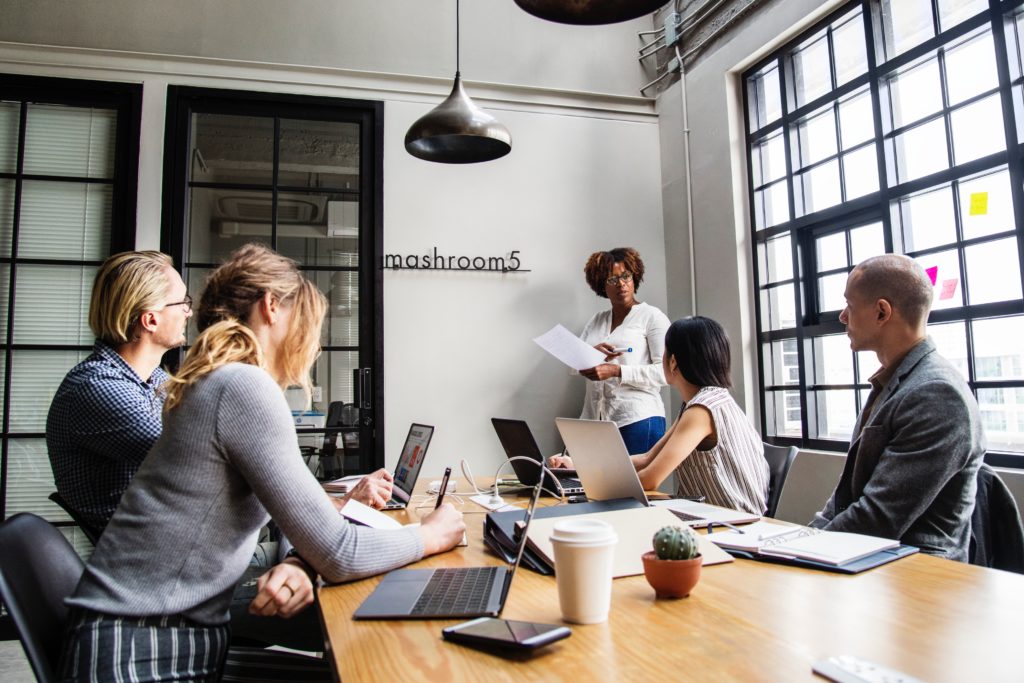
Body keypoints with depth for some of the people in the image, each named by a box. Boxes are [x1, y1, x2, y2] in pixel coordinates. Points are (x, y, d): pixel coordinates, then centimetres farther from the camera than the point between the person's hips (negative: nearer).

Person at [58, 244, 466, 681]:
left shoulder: (223, 384, 10)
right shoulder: (245, 387, -19)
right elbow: (339, 555, -18)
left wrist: (299, 564, -11)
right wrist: (429, 536, -3)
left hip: (190, 638, 8)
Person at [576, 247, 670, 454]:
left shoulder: (652, 316, 2)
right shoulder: (597, 320, 17)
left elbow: (664, 372, -8)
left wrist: (616, 371, -17)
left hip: (638, 420, -4)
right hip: (595, 420, 4)